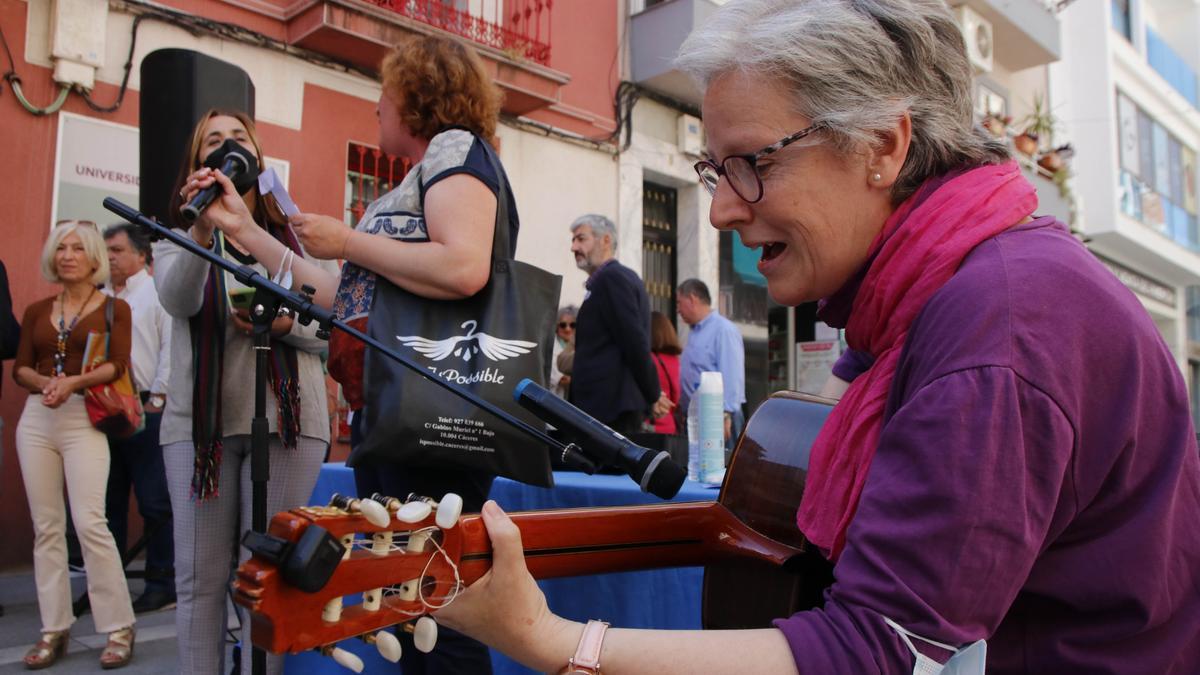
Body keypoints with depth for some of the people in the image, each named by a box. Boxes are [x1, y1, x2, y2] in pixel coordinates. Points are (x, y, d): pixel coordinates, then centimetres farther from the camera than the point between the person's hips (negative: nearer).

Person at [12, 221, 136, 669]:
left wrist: (73, 382, -20)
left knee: (90, 523, -11)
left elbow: (118, 366, -6)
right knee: (46, 527, 5)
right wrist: (45, 383, -12)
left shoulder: (113, 308, 4)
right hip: (36, 420, 4)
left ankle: (119, 628, -2)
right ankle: (54, 630, 12)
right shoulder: (36, 311, 15)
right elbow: (20, 368, 9)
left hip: (83, 420, -4)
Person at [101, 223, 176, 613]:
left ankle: (161, 584, 8)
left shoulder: (158, 294, -2)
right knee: (108, 501, 12)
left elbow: (171, 348, -8)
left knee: (154, 503, -2)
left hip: (144, 409, -6)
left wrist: (157, 398, -11)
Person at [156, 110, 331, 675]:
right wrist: (201, 231, -30)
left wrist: (285, 323, -12)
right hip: (200, 418, 0)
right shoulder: (178, 237, 11)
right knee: (201, 577, 4)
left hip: (285, 419, 0)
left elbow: (328, 330, 9)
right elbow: (178, 299, -12)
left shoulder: (294, 240, 13)